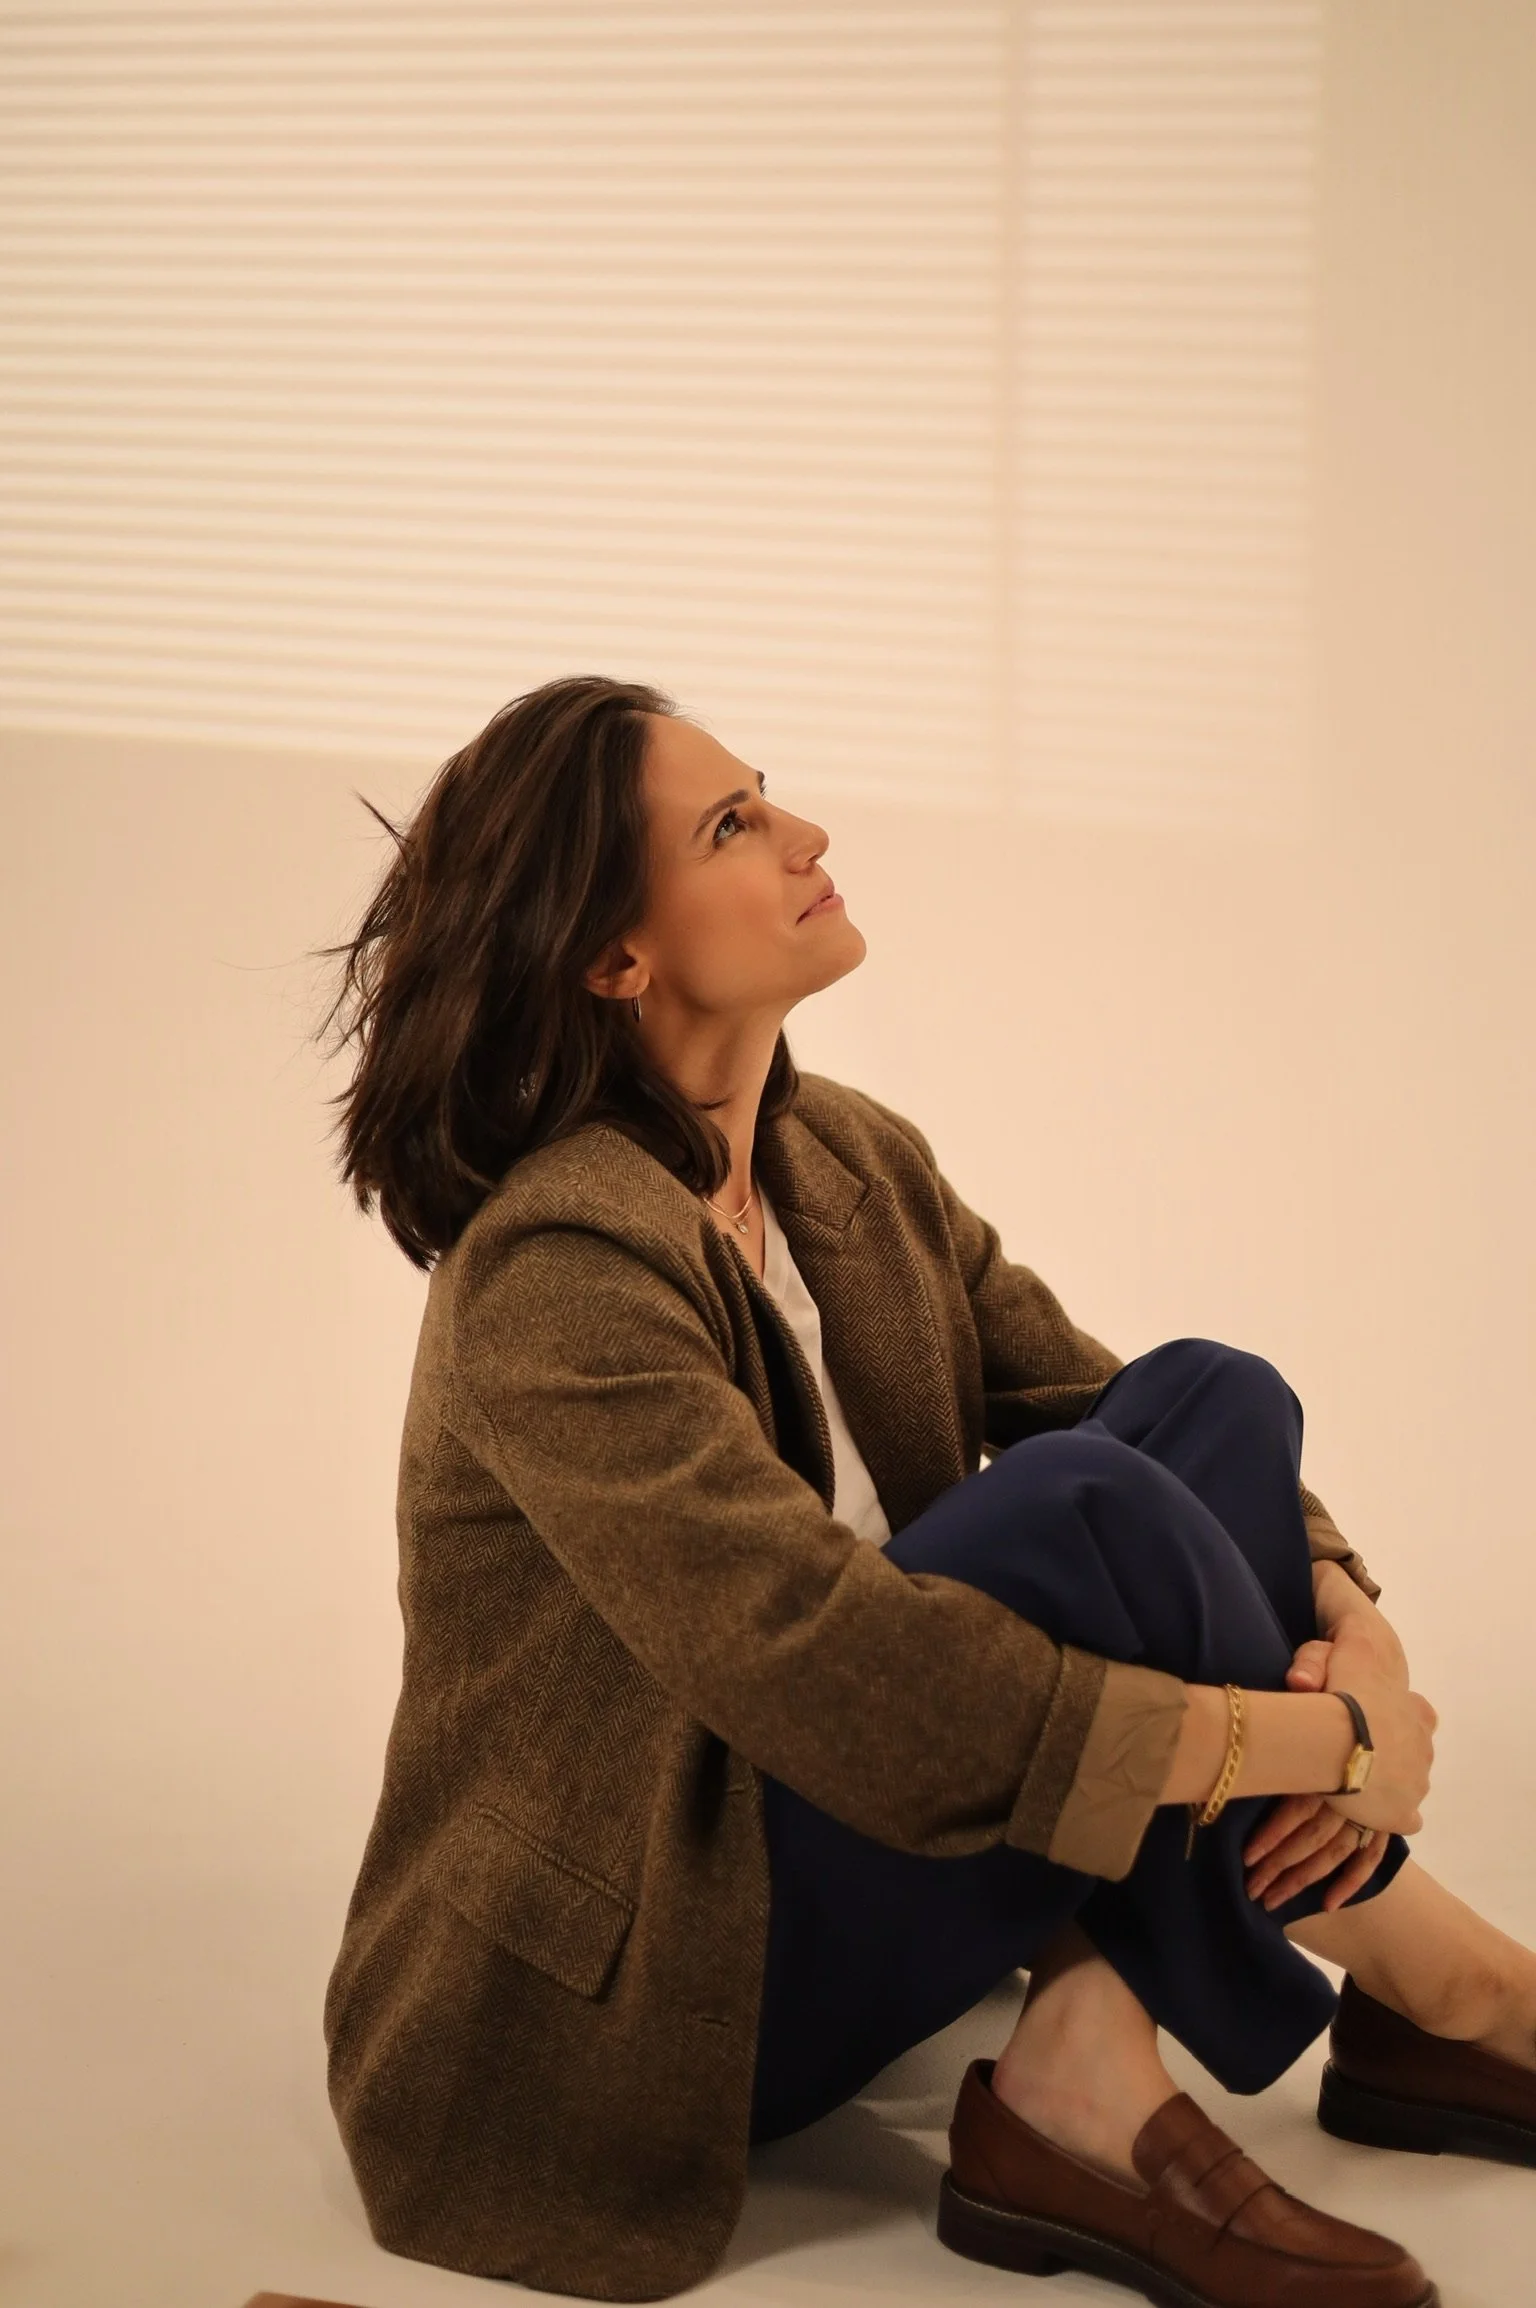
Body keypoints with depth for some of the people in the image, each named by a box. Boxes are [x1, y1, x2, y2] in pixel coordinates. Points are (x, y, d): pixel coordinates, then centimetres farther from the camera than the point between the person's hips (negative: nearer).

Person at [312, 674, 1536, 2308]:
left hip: (821, 1848, 9)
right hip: (632, 2000, -9)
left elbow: (1095, 1401, 4)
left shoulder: (851, 1162, 5)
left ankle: (1088, 2079, -17)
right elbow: (839, 1673, -32)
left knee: (1212, 1404, -7)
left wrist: (1347, 1618, -17)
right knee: (1083, 1510, -27)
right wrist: (1325, 1743, -27)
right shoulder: (557, 1272, -23)